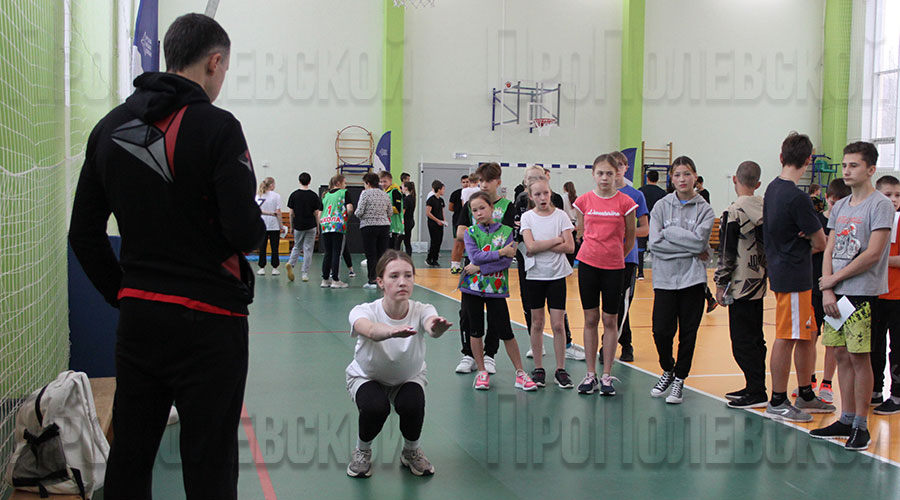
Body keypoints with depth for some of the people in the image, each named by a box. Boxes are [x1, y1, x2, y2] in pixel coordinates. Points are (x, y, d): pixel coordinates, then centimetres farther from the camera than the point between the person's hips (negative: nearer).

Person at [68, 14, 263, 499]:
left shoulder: (110, 127, 7)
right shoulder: (216, 126, -13)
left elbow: (84, 234, 10)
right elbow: (246, 233, -20)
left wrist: (123, 295, 16)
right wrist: (257, 225, 2)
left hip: (135, 318, 6)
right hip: (208, 321, -6)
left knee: (128, 460, 17)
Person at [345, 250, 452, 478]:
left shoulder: (421, 311, -28)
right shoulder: (363, 311, -31)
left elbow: (430, 325, -52)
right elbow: (370, 330, -56)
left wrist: (436, 328, -78)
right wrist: (393, 331, -78)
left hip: (409, 378, 1)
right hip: (366, 377, -1)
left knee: (412, 405, -30)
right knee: (375, 407, -32)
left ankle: (411, 452, 5)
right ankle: (362, 451, 2)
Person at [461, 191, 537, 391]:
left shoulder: (506, 231, 0)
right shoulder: (470, 232, 3)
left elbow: (507, 261, -11)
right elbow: (474, 256, -12)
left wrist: (479, 268, -16)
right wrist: (500, 252, -13)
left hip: (496, 287, -1)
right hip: (472, 287, 2)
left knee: (505, 332, 0)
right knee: (476, 331, 7)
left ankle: (520, 373, 10)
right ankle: (481, 372, 20)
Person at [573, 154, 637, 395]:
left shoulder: (625, 202, -4)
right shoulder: (584, 200, 1)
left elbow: (629, 239, 5)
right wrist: (596, 252, 12)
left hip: (614, 267, -1)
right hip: (588, 264, 1)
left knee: (610, 320, 5)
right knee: (590, 319, 7)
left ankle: (606, 376, 13)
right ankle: (590, 374, 15)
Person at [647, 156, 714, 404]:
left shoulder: (704, 209, 2)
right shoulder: (661, 206, 4)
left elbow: (699, 241, -12)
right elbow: (654, 242, -8)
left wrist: (669, 231, -9)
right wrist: (690, 248, -10)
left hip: (693, 279, 0)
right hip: (665, 278, 0)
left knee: (688, 332, 4)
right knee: (661, 331, -2)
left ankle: (680, 378, 21)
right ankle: (667, 370, 25)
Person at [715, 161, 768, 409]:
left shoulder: (734, 212, -14)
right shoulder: (765, 208, 6)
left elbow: (727, 252, -13)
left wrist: (720, 283, -5)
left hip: (741, 284, -8)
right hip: (759, 282, 8)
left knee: (742, 341, -2)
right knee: (756, 337, 15)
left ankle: (757, 392, -1)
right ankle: (755, 387, 22)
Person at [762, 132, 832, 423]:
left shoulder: (772, 189, 8)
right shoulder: (797, 197, -19)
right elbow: (821, 243, -13)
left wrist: (802, 242, -4)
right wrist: (809, 244, 8)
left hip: (781, 271, 9)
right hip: (794, 276, -9)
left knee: (807, 335, 17)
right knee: (786, 339, -1)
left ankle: (805, 395, 27)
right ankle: (777, 403, 7)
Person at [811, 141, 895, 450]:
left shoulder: (880, 205, -7)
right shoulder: (840, 207, 15)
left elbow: (873, 254, -14)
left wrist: (834, 279, -7)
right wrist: (827, 291, 0)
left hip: (863, 294, -7)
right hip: (837, 294, 7)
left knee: (860, 357, -4)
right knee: (842, 355, 10)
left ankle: (861, 427, 4)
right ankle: (846, 420, 19)